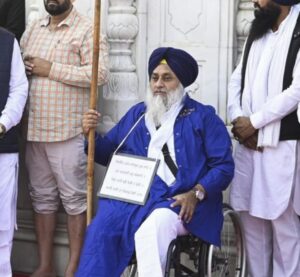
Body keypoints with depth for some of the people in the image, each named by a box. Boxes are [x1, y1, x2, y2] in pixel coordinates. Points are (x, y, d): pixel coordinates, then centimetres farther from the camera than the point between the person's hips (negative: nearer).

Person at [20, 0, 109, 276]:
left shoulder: (87, 30, -6)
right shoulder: (33, 29, 15)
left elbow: (99, 73, -16)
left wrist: (51, 69, -16)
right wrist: (25, 68, -3)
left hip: (67, 131, -6)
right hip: (34, 129, 6)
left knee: (74, 198, 1)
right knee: (42, 197, 11)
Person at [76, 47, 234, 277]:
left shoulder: (203, 117, 9)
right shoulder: (136, 114, 22)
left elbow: (224, 166, 1)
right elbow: (109, 153, 22)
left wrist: (196, 193, -14)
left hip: (181, 201, -3)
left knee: (152, 227, -36)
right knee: (102, 228, -26)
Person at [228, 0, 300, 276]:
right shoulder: (257, 33, 18)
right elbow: (237, 79, 14)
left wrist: (254, 122, -10)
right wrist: (238, 120, -3)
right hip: (247, 145, 7)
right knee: (252, 220, 9)